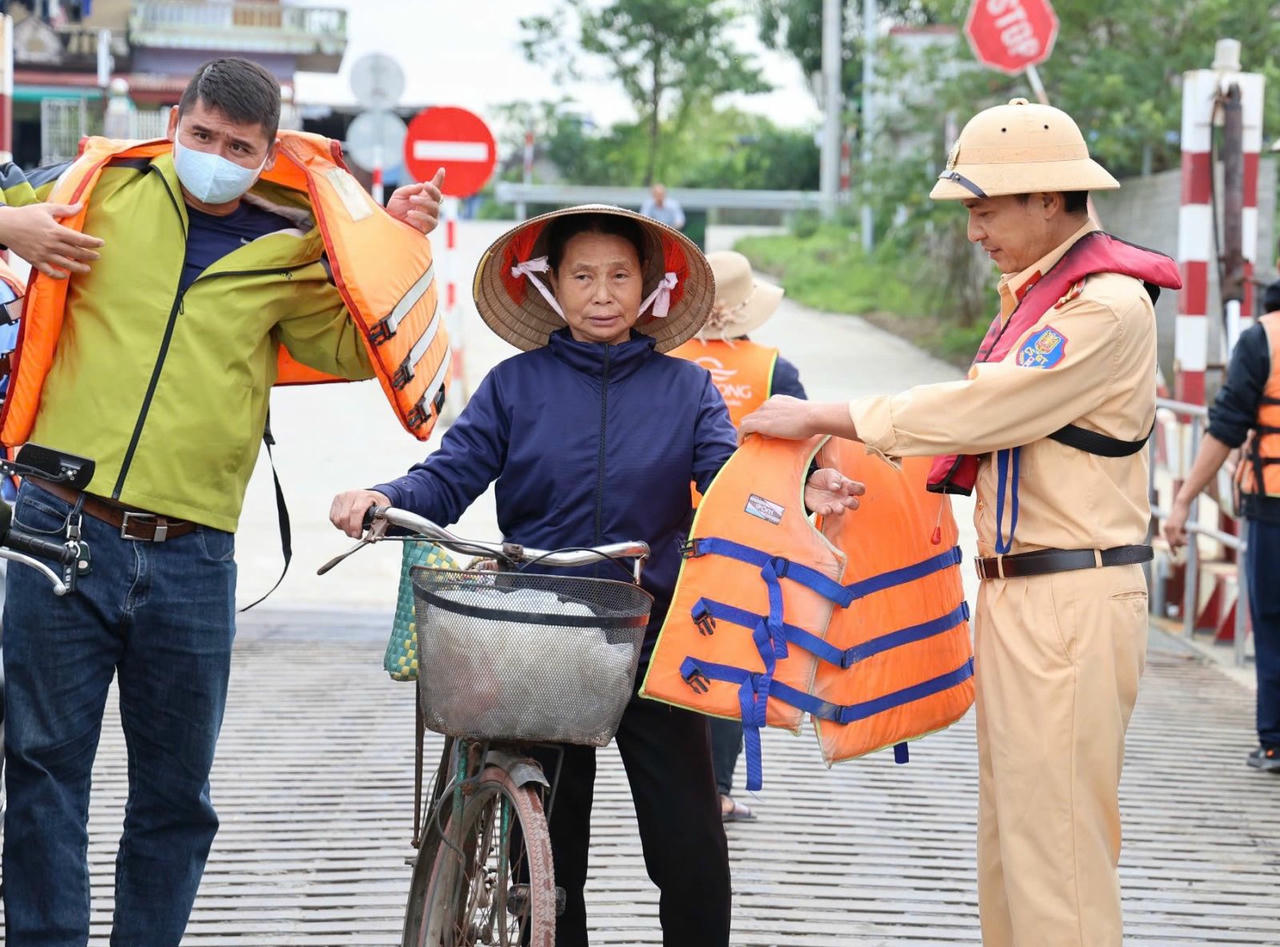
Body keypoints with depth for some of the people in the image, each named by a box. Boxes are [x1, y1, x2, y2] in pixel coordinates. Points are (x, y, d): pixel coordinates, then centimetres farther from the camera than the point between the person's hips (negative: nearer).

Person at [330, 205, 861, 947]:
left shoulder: (686, 389, 6)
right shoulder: (516, 387, 5)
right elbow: (448, 480, -3)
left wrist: (800, 493, -28)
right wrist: (383, 500, -24)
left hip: (654, 642, -1)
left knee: (693, 856, -6)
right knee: (545, 852, 10)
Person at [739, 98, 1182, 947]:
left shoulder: (1107, 306, -15)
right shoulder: (1034, 295, 17)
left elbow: (981, 409, -20)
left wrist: (822, 418, -13)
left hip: (1072, 604, -10)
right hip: (1018, 595, 10)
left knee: (1052, 834, -9)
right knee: (1008, 840, 14)